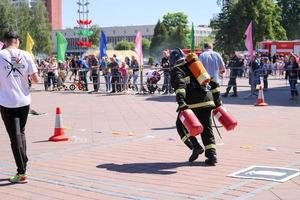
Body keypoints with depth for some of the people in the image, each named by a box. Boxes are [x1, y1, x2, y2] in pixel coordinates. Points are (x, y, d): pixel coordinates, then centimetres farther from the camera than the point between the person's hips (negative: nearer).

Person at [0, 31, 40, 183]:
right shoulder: (26, 55, -2)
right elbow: (36, 79, -3)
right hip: (24, 101, 3)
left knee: (15, 136, 1)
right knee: (21, 133, 20)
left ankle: (21, 173, 0)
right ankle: (23, 165, 26)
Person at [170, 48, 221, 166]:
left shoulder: (176, 70, 7)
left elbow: (180, 85, -15)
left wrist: (181, 102, -27)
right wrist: (217, 101, 27)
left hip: (193, 103, -6)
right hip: (207, 101, 6)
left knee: (181, 125, 13)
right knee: (207, 129, 11)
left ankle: (196, 147, 0)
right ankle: (211, 155, 0)